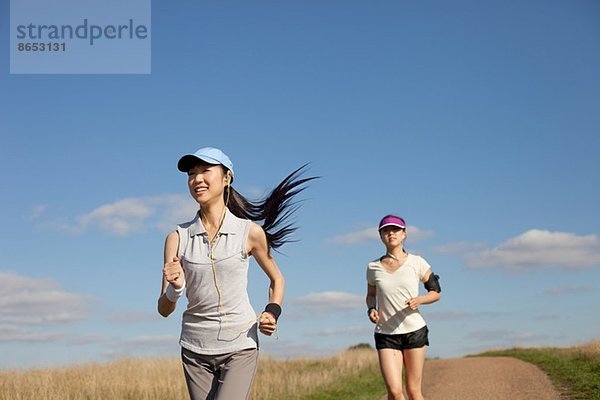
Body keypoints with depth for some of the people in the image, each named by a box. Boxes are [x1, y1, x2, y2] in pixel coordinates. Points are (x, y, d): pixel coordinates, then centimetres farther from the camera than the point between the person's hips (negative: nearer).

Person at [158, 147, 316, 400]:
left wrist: (272, 313, -5)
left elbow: (276, 279, 13)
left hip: (240, 345, -2)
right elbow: (164, 310, -2)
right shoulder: (178, 238, -1)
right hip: (195, 350, 3)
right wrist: (175, 289, -23)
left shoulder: (250, 232, -4)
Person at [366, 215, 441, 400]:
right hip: (385, 335, 1)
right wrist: (371, 309, -3)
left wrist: (418, 300, -14)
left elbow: (435, 292, 6)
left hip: (414, 331, -1)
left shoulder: (416, 263, -2)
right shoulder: (373, 267, 3)